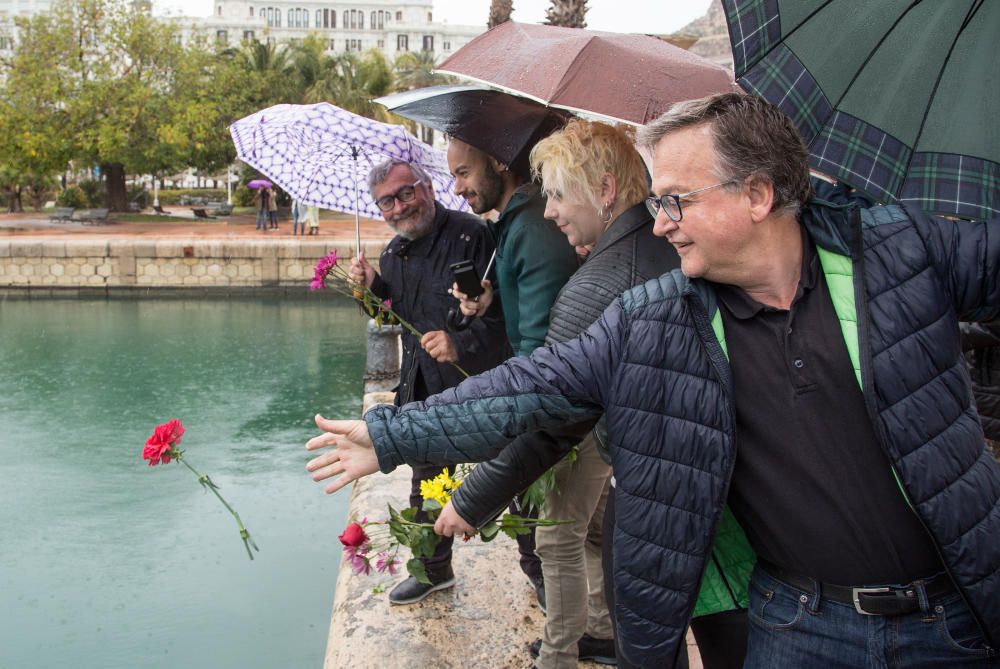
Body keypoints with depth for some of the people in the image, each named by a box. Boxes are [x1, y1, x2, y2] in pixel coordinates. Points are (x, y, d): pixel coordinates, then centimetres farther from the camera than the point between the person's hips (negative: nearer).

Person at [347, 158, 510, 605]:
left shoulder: (469, 234, -16)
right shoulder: (393, 254, 10)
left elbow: (502, 308, -20)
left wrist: (462, 343, -31)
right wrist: (373, 287, 1)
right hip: (423, 387, 7)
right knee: (427, 485, 19)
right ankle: (434, 571, 39)